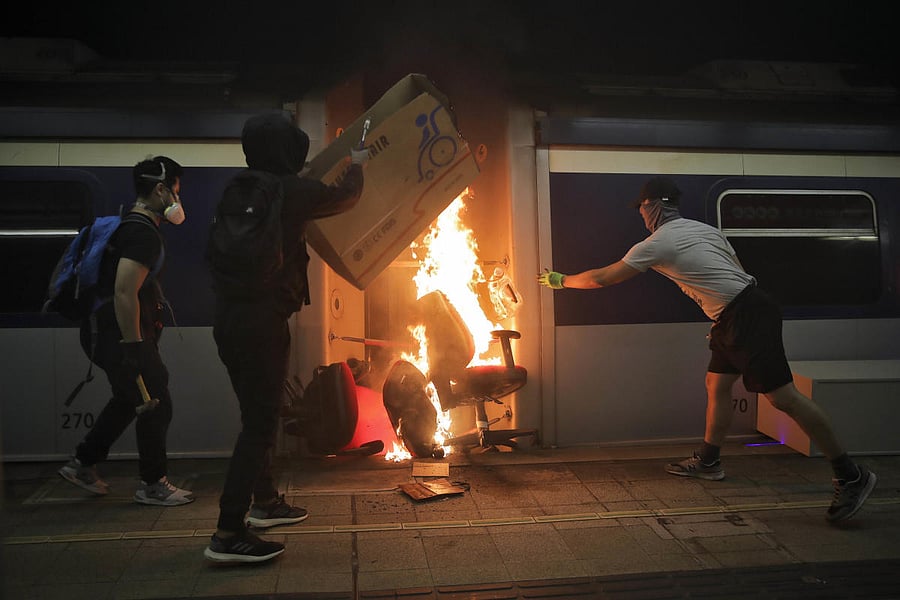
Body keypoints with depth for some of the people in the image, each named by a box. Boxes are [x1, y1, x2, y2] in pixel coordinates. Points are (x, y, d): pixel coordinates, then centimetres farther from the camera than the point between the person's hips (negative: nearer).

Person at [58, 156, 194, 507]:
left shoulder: (128, 225, 13)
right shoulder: (143, 233, -20)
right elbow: (124, 293, -29)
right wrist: (134, 347, -24)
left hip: (105, 331, 11)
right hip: (119, 333, -11)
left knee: (128, 399, 24)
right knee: (157, 404, 0)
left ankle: (82, 465, 33)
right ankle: (152, 485, 13)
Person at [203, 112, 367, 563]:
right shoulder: (292, 191, -8)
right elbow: (347, 197, 7)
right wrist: (356, 166, 28)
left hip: (229, 317, 9)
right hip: (262, 321, -8)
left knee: (257, 415, 20)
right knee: (259, 424, -5)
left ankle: (265, 501, 36)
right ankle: (227, 535, -3)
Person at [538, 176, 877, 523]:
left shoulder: (656, 244, -8)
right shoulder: (703, 229, 16)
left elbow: (602, 278, -3)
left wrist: (560, 280, 12)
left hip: (747, 315, -10)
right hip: (733, 318, 10)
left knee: (782, 396, -9)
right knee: (716, 386, 16)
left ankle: (851, 476, -4)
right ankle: (707, 462, 28)